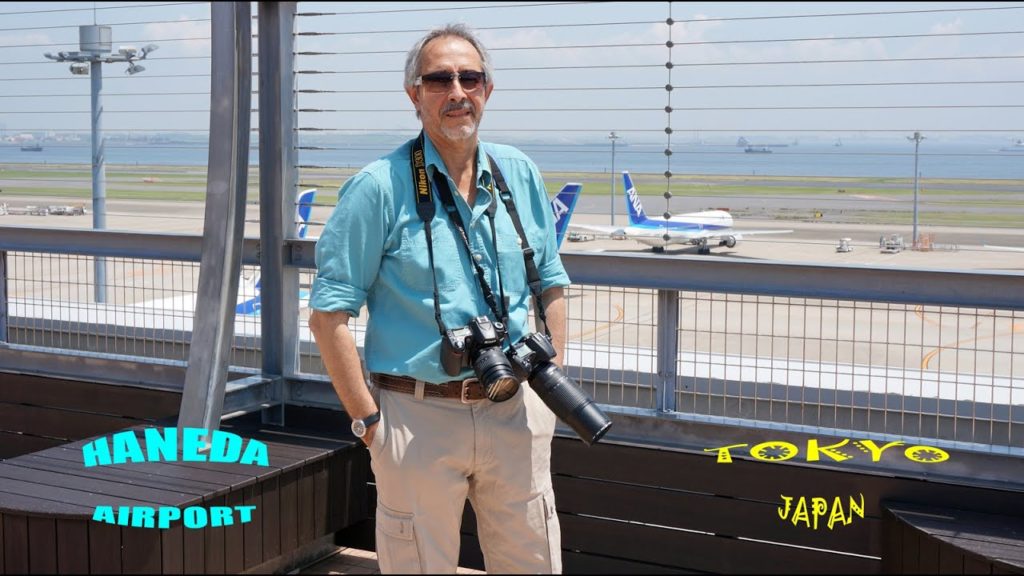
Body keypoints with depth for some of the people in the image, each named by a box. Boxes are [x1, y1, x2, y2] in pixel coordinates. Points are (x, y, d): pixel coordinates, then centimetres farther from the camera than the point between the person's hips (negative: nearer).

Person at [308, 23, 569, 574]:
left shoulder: (520, 174, 7)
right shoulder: (379, 187, -9)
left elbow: (551, 285, 16)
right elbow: (329, 315, -8)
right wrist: (367, 419, -10)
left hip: (514, 411, 5)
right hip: (419, 418, -4)